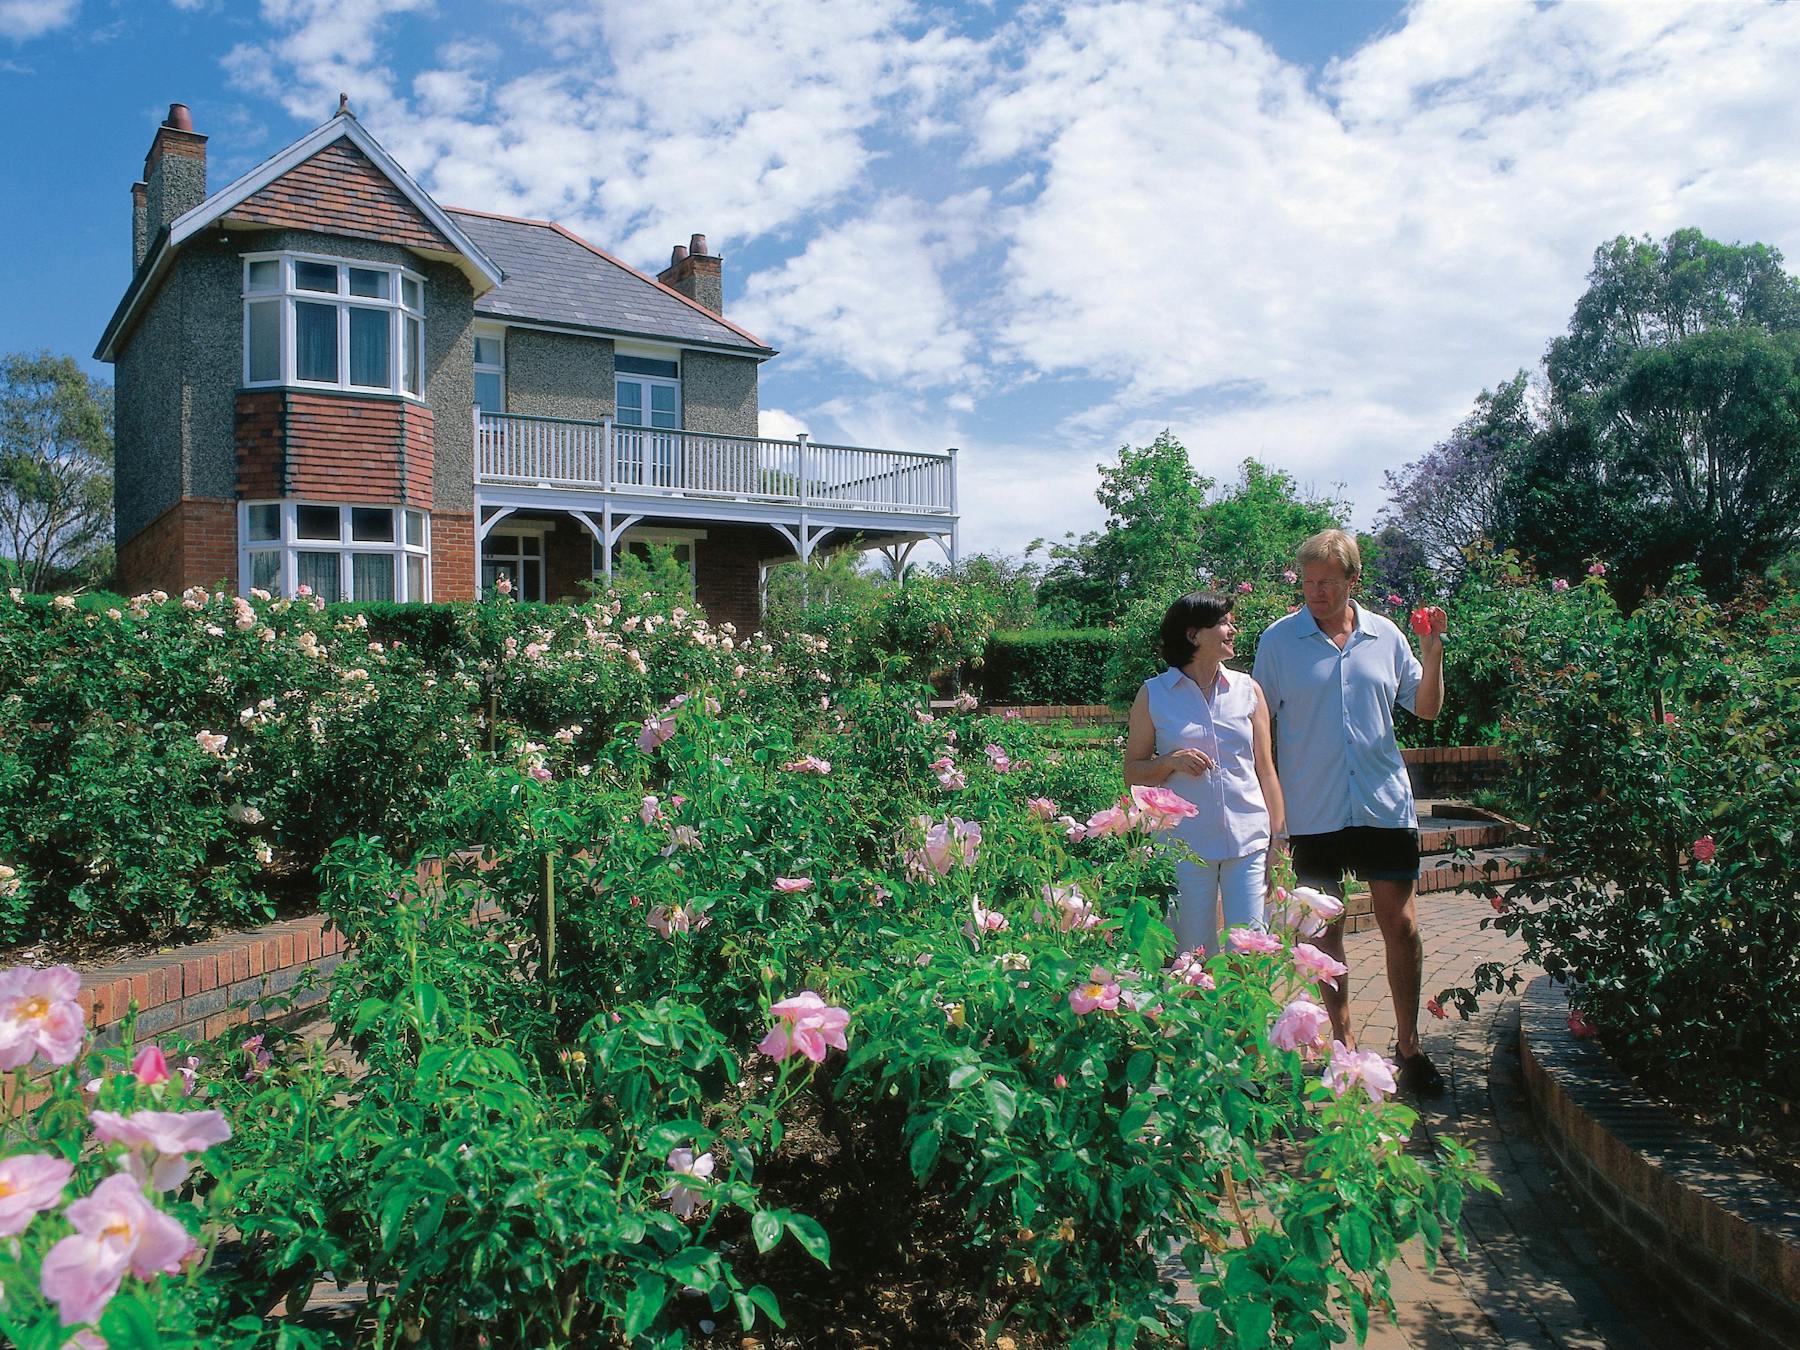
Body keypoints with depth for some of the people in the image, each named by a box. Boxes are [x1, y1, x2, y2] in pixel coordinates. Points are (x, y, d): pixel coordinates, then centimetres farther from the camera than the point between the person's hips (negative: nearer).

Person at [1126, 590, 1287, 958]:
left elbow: (1265, 769, 9)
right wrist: (1172, 762, -15)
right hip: (1185, 845, -2)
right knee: (1193, 954, 6)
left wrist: (1279, 840, 6)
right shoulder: (1154, 695, 0)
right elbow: (1133, 770, 5)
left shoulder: (1247, 689, 7)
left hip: (1249, 842, 2)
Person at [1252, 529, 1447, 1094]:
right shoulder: (1279, 639, -2)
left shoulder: (1385, 635, 4)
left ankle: (1408, 1042, 21)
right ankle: (1342, 1040, 24)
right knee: (1325, 930, 8)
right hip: (1313, 810, -1)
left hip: (1385, 806, 1)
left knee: (1401, 924, 4)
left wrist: (1433, 654, -5)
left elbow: (1426, 708, 12)